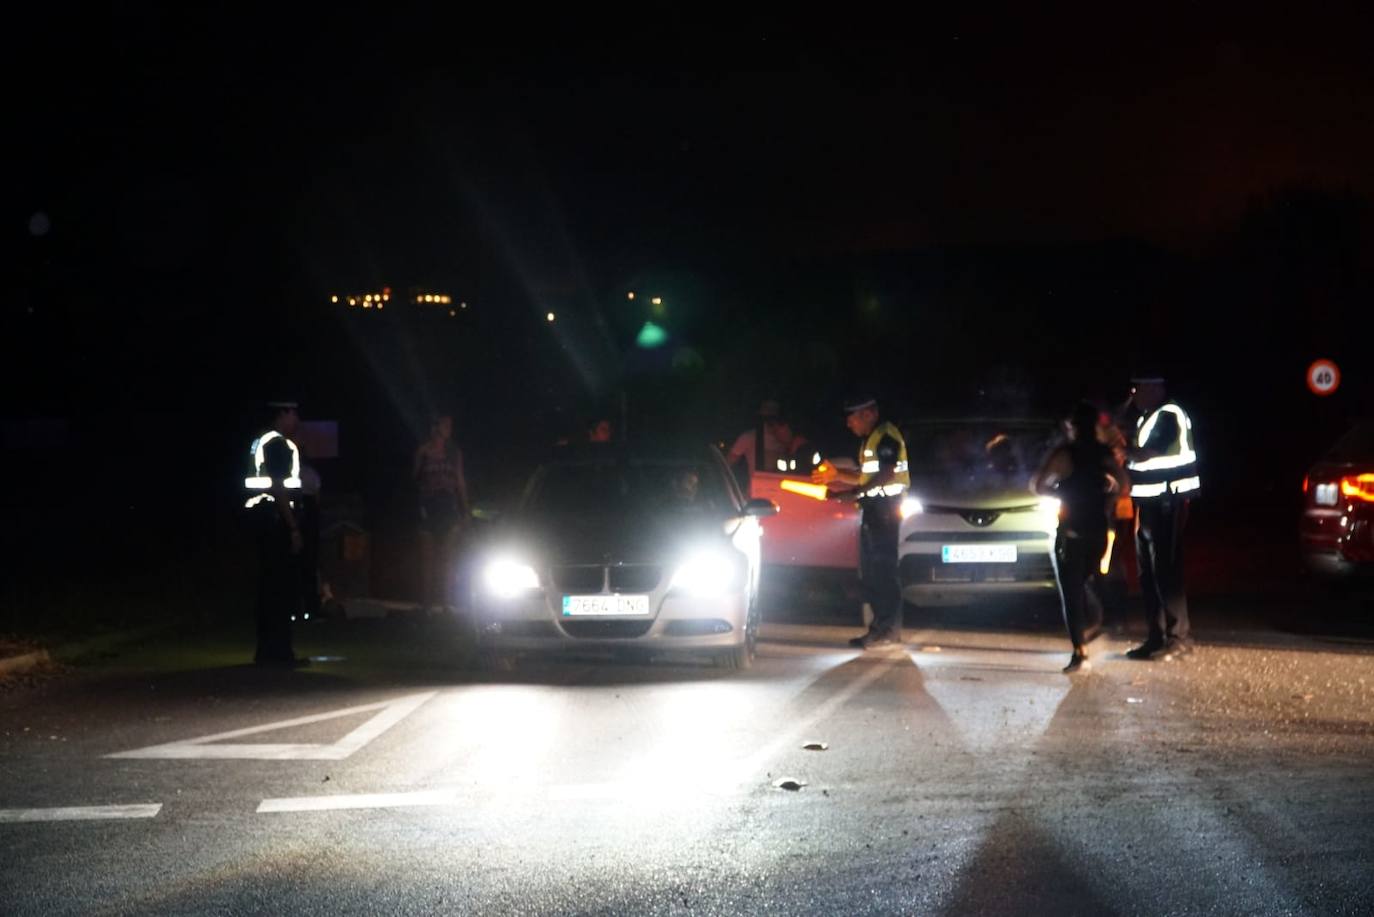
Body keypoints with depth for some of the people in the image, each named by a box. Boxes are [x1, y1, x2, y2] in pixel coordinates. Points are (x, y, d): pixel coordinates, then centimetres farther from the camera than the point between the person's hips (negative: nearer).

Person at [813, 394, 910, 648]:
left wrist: (853, 494, -24)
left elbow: (885, 476, -21)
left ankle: (887, 629, -11)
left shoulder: (886, 436, -10)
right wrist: (837, 476, 21)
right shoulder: (870, 439, 22)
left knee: (882, 569, -12)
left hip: (885, 507, -11)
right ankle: (881, 627, 11)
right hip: (872, 509, 11)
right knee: (869, 572, 9)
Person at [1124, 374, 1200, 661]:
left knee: (1166, 571, -10)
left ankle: (1178, 636, -7)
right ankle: (1157, 637, 15)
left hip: (1166, 503, -10)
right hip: (1148, 504, 10)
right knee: (1148, 574, 10)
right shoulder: (1147, 418, 18)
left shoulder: (1169, 416, -13)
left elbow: (1145, 454, -20)